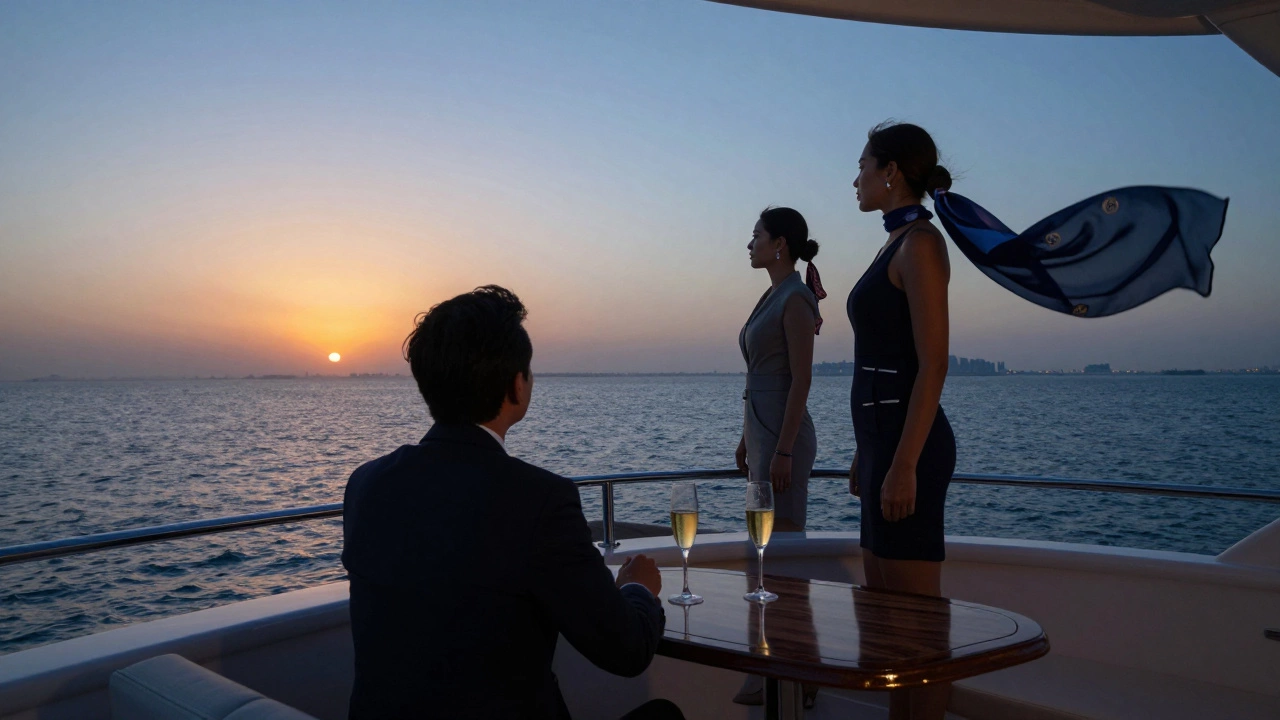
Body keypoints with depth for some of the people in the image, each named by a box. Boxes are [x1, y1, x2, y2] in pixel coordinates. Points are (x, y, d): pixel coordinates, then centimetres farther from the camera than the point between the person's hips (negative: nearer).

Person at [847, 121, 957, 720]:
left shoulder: (920, 243, -11)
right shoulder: (897, 245, 17)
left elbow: (933, 365, -18)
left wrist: (903, 465, -22)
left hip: (908, 443, -10)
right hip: (883, 436, 10)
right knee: (880, 599, 16)